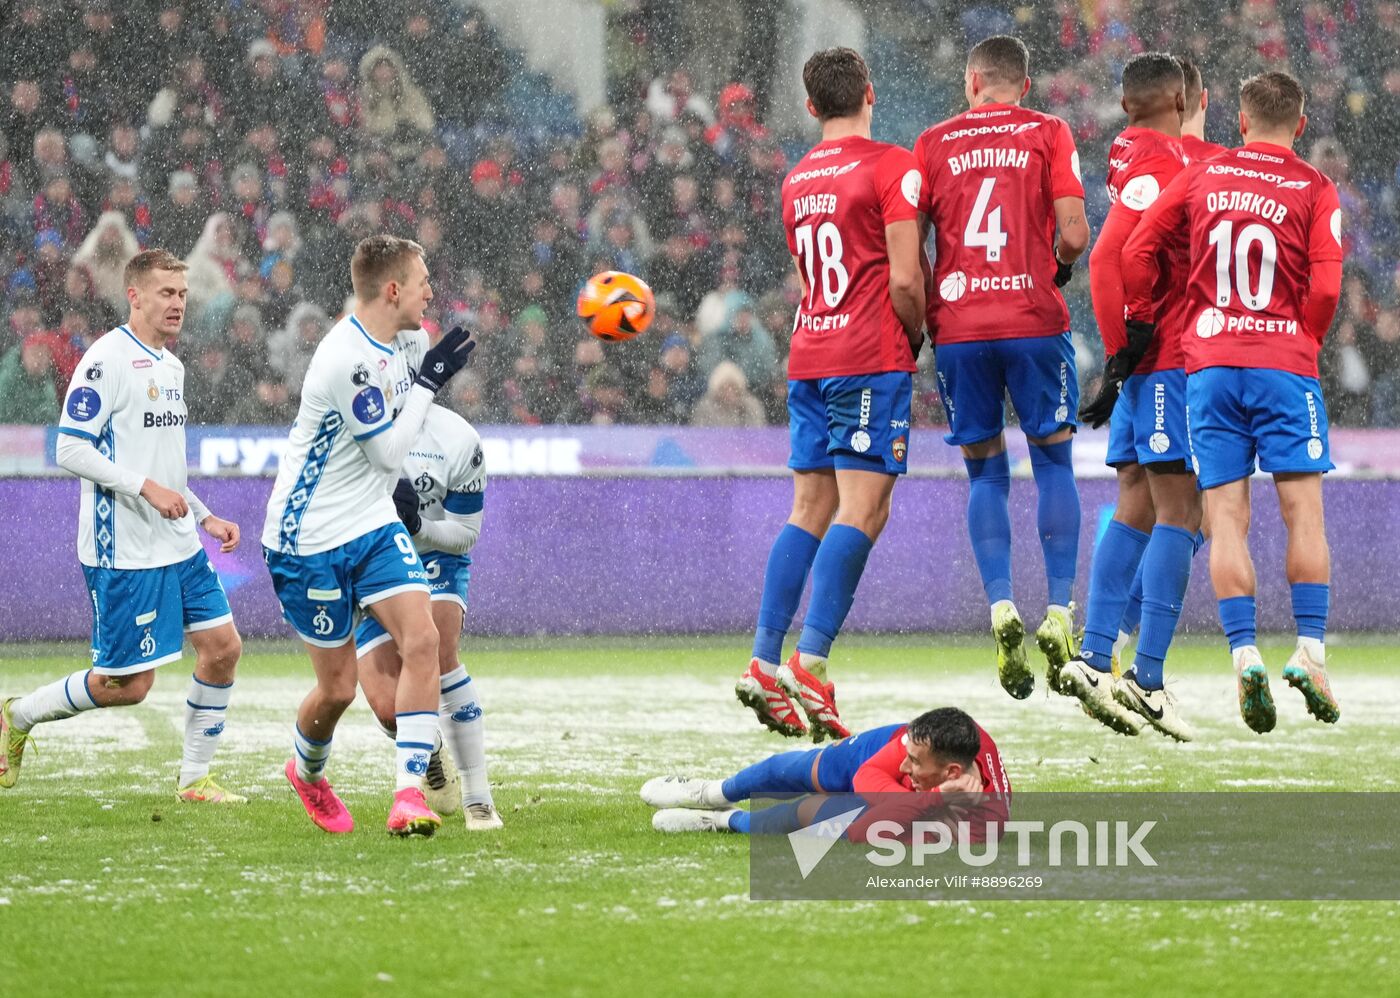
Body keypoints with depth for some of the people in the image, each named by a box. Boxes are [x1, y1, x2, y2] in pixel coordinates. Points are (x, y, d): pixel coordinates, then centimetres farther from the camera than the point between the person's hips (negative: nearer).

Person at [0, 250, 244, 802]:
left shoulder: (171, 365, 14)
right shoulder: (108, 359, -14)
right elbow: (70, 449, -19)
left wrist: (205, 517, 16)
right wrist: (146, 487, -24)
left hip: (179, 546, 9)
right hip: (123, 551, -9)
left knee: (222, 646, 2)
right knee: (128, 684, -5)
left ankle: (194, 778, 13)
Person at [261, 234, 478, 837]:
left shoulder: (407, 338, 3)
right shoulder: (346, 358, -25)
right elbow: (388, 451, -17)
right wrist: (428, 382, -13)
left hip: (373, 525, 7)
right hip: (310, 538, -7)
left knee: (422, 640, -15)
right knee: (338, 687, 2)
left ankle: (408, 793, -16)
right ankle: (306, 771, 34)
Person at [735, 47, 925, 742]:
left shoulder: (797, 180, 16)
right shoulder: (891, 167, -6)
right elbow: (904, 281, -12)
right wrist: (914, 343, 5)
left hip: (808, 358, 7)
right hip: (871, 359, -7)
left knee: (809, 511, 9)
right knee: (861, 510, -9)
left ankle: (764, 662, 2)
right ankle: (809, 664, -20)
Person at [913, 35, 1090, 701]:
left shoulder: (934, 142, 9)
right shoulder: (1048, 134, 4)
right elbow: (1073, 233, -4)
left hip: (957, 324, 1)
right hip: (1033, 319, -1)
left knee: (985, 472, 9)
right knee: (1053, 459, 8)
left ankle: (1000, 608, -8)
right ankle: (1059, 615, -1)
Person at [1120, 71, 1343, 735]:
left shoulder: (1200, 178, 7)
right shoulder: (1314, 190, 0)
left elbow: (1135, 253, 6)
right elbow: (1325, 288, -7)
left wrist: (1142, 325, 18)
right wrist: (1303, 344, 9)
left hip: (1209, 361, 2)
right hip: (1285, 361, -2)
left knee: (1226, 518, 0)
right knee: (1303, 510, 3)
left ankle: (1244, 655, -12)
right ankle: (1310, 650, -6)